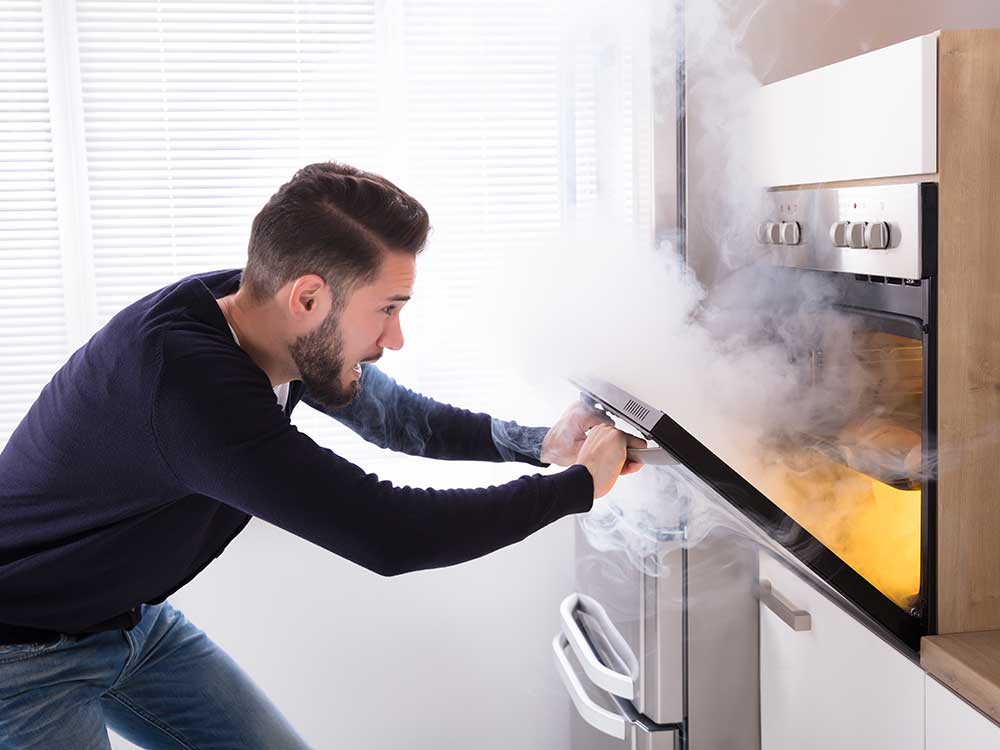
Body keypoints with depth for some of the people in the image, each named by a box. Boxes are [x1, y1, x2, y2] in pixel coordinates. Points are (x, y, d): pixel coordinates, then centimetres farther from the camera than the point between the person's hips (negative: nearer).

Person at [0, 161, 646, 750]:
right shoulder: (185, 376, -37)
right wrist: (580, 484, -25)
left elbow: (388, 411, 8)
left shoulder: (285, 333, -11)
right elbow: (385, 535, -36)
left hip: (135, 622, 8)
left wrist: (539, 443, -3)